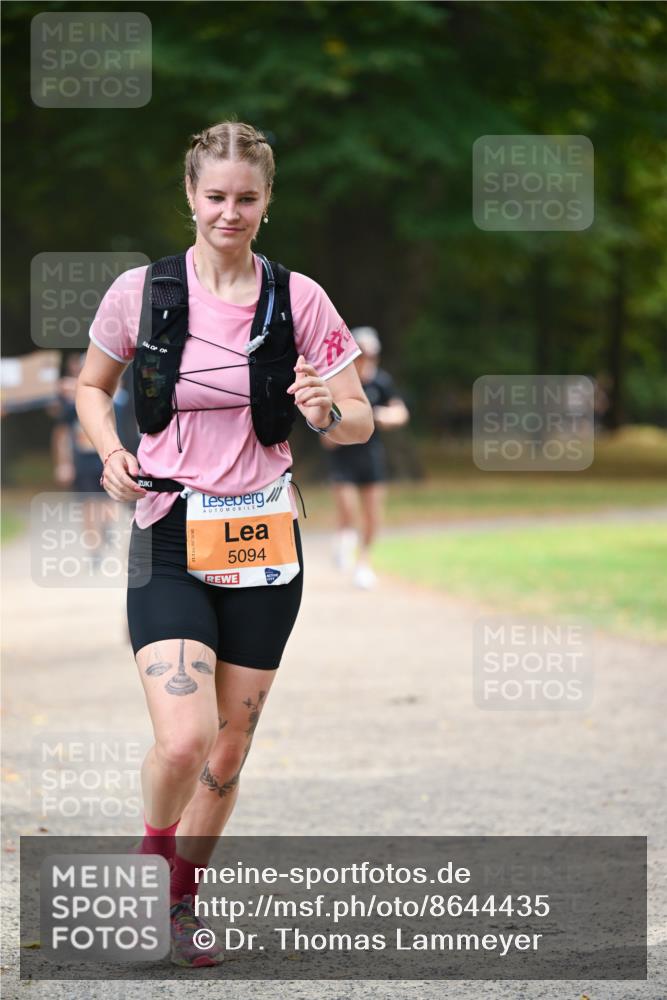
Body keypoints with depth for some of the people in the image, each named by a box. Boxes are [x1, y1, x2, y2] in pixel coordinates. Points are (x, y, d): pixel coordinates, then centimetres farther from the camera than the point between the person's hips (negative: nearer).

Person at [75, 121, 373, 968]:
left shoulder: (299, 299, -1)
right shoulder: (140, 291, -2)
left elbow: (360, 422, 4)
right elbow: (92, 386, 15)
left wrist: (325, 411, -19)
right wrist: (111, 452, -4)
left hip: (264, 542, 2)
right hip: (169, 539, -2)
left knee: (229, 749, 8)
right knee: (183, 741, -18)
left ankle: (181, 900, 31)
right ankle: (153, 850, 14)